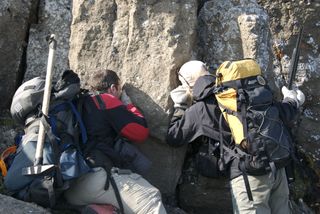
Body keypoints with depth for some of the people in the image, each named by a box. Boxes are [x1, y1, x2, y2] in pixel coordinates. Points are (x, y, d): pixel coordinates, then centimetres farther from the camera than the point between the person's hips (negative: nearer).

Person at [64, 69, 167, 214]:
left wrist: (122, 105, 31)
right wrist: (127, 104, 22)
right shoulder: (106, 100, 5)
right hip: (93, 174, -9)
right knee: (150, 198, -18)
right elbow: (141, 132, 6)